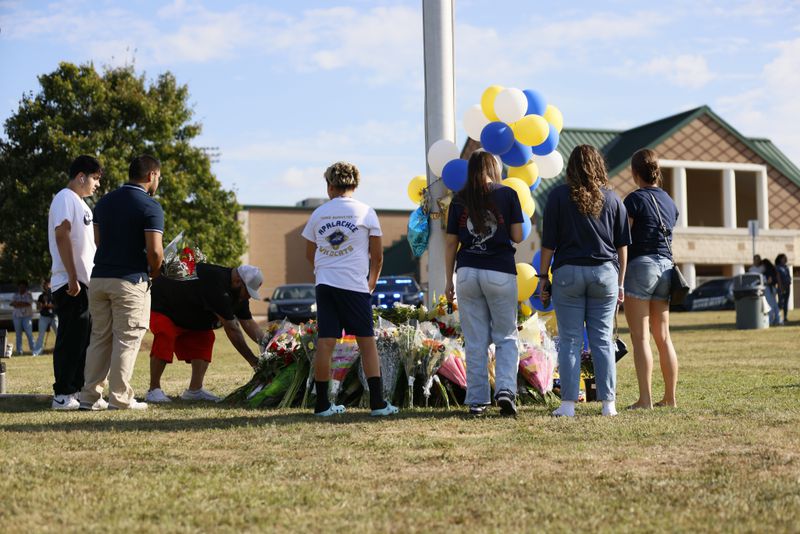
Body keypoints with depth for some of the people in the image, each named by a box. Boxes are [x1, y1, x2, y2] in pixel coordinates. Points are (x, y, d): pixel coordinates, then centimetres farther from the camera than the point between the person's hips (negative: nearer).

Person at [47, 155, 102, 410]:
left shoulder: (80, 203, 21)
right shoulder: (65, 198, -9)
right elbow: (62, 235, -18)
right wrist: (72, 278, -22)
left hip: (86, 282, 10)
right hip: (70, 283, -10)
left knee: (83, 339, 12)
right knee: (71, 338, -8)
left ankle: (78, 390, 19)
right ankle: (63, 395, -5)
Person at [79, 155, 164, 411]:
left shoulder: (104, 202, 12)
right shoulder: (150, 206, -9)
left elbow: (98, 240, 15)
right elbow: (154, 251, -15)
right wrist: (153, 273, 3)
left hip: (99, 278, 6)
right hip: (130, 281, -6)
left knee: (99, 338, 12)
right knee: (127, 340, 0)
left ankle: (90, 396, 12)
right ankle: (120, 398, 1)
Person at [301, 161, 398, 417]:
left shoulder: (318, 213, 9)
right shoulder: (365, 212, 2)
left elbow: (310, 254, 18)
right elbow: (377, 256, 4)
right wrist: (372, 282, 19)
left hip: (325, 283, 3)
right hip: (355, 284, -3)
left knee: (325, 342, 2)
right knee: (367, 341, 3)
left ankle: (322, 403, 5)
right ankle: (377, 402, 0)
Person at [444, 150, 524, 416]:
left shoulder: (460, 200, 6)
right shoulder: (507, 195, 0)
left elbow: (450, 243, 7)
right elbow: (517, 236, -2)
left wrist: (448, 281, 12)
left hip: (467, 272, 2)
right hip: (500, 272, -2)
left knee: (475, 341, 7)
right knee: (506, 337, 8)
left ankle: (476, 400, 7)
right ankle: (505, 388, -12)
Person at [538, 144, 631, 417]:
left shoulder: (559, 195, -2)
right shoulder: (612, 198, 6)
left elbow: (548, 242, -3)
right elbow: (622, 246, 8)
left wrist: (543, 276, 4)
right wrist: (620, 282, 15)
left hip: (568, 272, -2)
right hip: (604, 272, 2)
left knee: (570, 340, 2)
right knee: (602, 340, 7)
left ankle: (568, 403, 0)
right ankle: (608, 403, 7)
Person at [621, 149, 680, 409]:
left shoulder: (634, 199, -8)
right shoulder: (669, 201, 13)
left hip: (640, 266, -7)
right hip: (666, 267, 7)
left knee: (640, 337, -6)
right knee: (663, 337, 11)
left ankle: (645, 399, -9)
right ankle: (670, 397, 14)